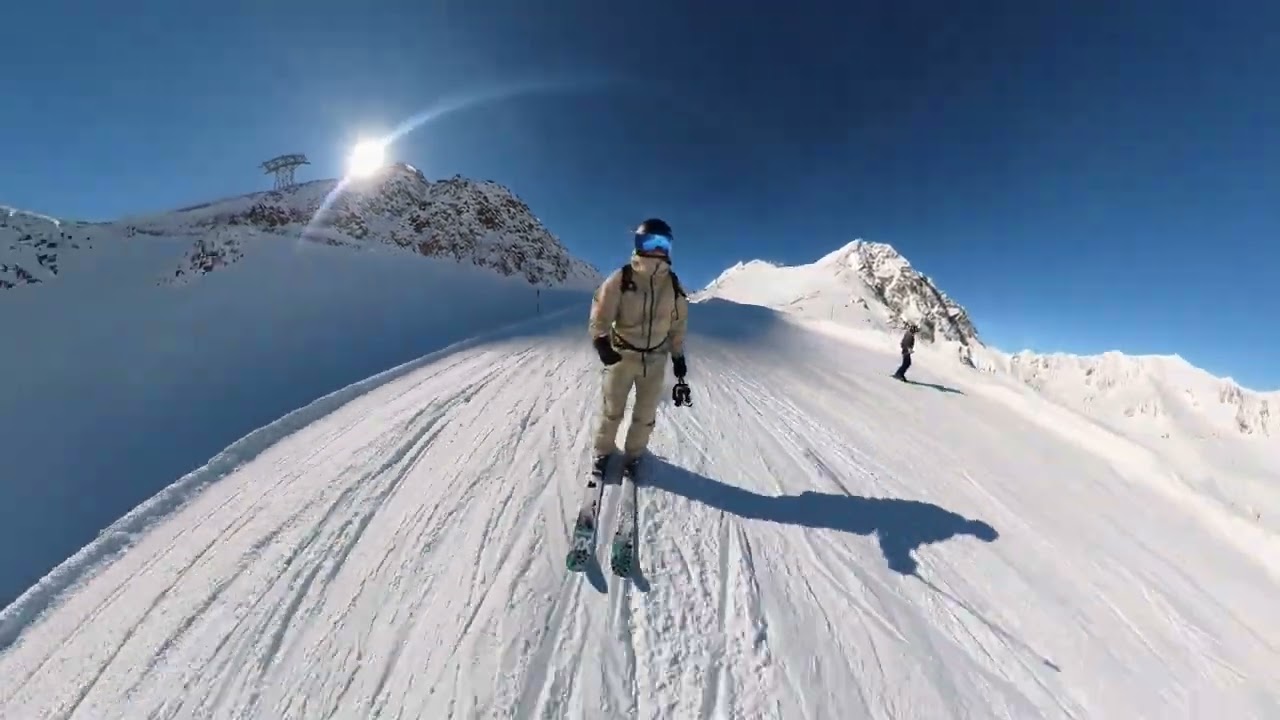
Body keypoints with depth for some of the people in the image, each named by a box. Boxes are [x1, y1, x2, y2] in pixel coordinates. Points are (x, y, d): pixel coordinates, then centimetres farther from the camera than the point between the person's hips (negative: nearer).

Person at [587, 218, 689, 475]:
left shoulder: (673, 284, -1)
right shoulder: (621, 278, -12)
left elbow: (678, 323, 7)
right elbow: (601, 311, -10)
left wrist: (678, 356, 8)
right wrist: (600, 340, -27)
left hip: (656, 359, 3)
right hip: (622, 355, -2)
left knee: (646, 413, 14)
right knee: (612, 408, 13)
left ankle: (634, 453, 37)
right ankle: (603, 450, 37)